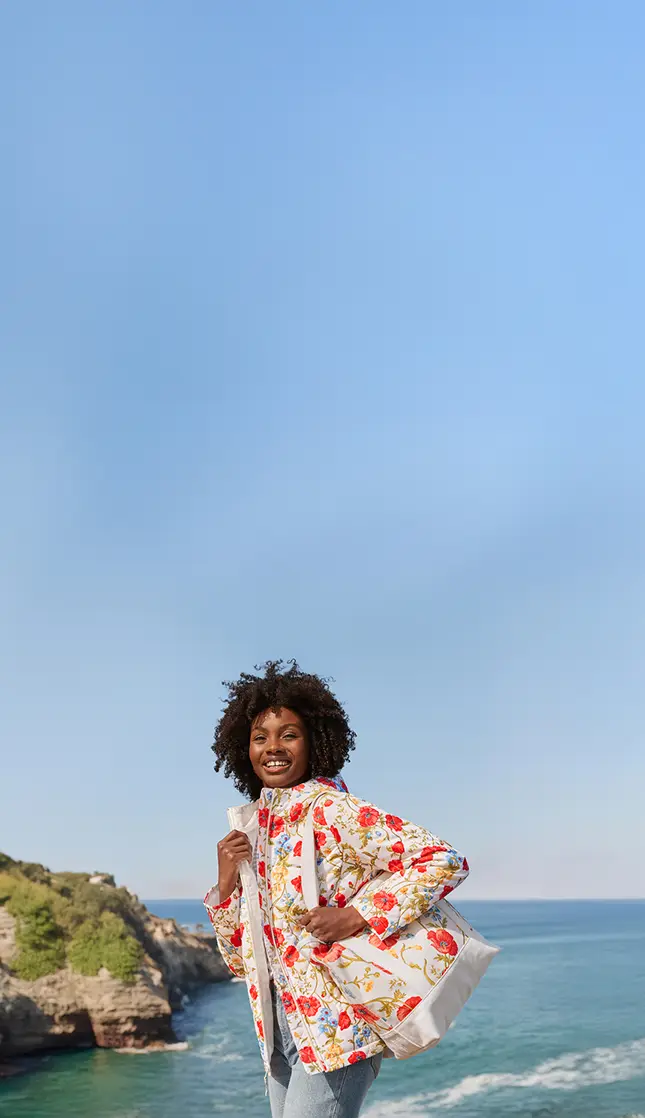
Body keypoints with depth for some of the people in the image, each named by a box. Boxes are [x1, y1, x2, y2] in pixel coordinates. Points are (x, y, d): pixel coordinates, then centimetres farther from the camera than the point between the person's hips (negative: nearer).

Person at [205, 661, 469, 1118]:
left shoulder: (330, 809, -13)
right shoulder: (253, 828, 7)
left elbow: (444, 861, -21)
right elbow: (240, 960, 11)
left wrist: (355, 917, -24)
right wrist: (226, 883, -4)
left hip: (336, 1026, -7)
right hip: (280, 1028, 7)